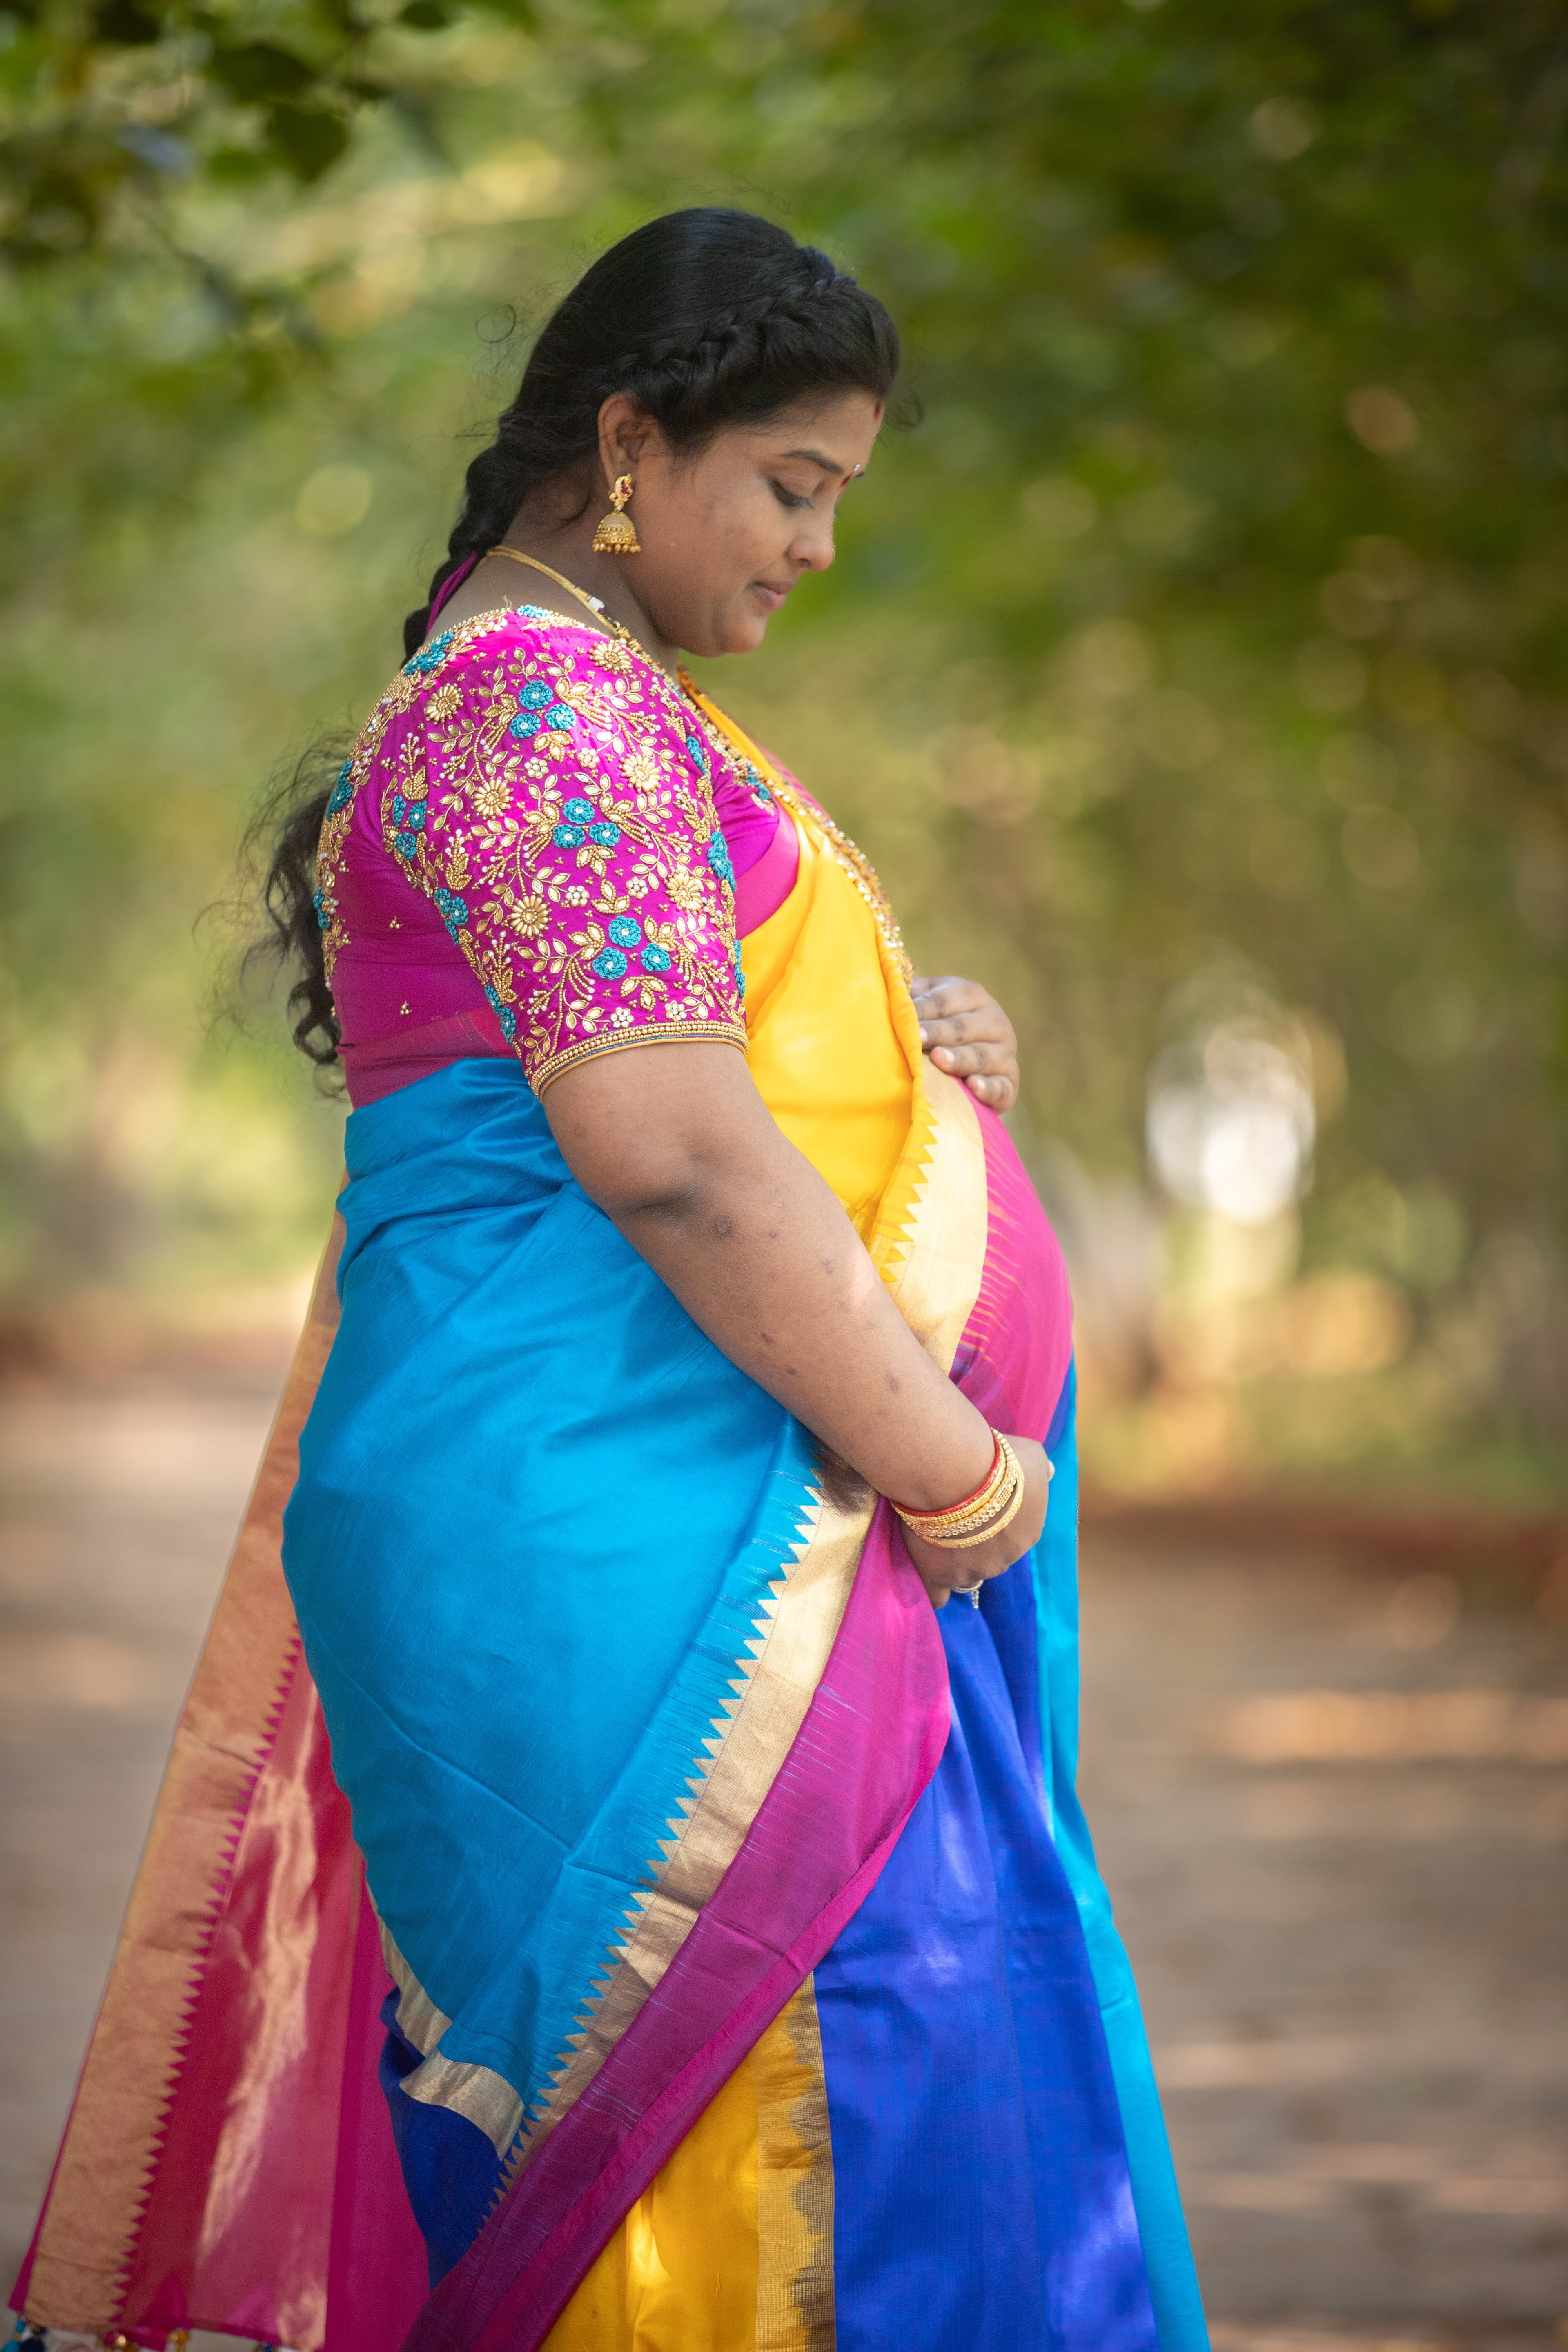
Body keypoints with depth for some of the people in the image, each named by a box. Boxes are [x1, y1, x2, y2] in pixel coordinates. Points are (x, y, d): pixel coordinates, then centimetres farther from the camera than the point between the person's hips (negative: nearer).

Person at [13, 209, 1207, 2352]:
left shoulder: (502, 694, 23)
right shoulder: (562, 700, -11)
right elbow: (665, 1153, -20)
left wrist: (915, 1048, 8)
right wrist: (954, 1468, -13)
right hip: (617, 1519, -11)